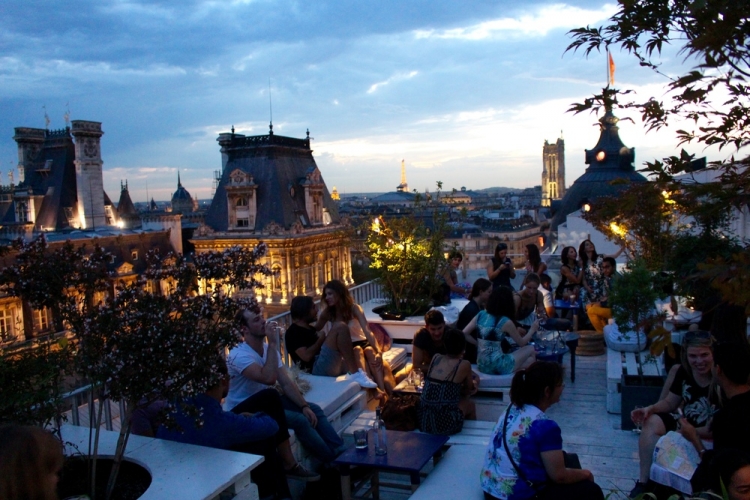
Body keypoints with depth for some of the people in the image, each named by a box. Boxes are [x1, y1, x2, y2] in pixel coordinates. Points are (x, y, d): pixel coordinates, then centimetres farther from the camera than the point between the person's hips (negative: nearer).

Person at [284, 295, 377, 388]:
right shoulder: (293, 332, -3)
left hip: (330, 366, 10)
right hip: (316, 369, -10)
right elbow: (306, 356, -16)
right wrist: (321, 339, -3)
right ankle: (355, 373, -23)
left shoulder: (309, 328, 26)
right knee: (340, 327, -21)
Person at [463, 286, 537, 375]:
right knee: (531, 350, 15)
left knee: (530, 360, 22)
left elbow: (464, 334, 5)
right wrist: (532, 330, 18)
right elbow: (522, 343, 3)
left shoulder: (481, 314, 4)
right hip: (497, 366, -7)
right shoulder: (506, 322, -11)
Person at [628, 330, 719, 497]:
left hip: (711, 438, -6)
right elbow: (670, 403, 9)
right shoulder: (684, 371, -2)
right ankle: (644, 482, -16)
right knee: (651, 422, -17)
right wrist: (650, 409, -11)